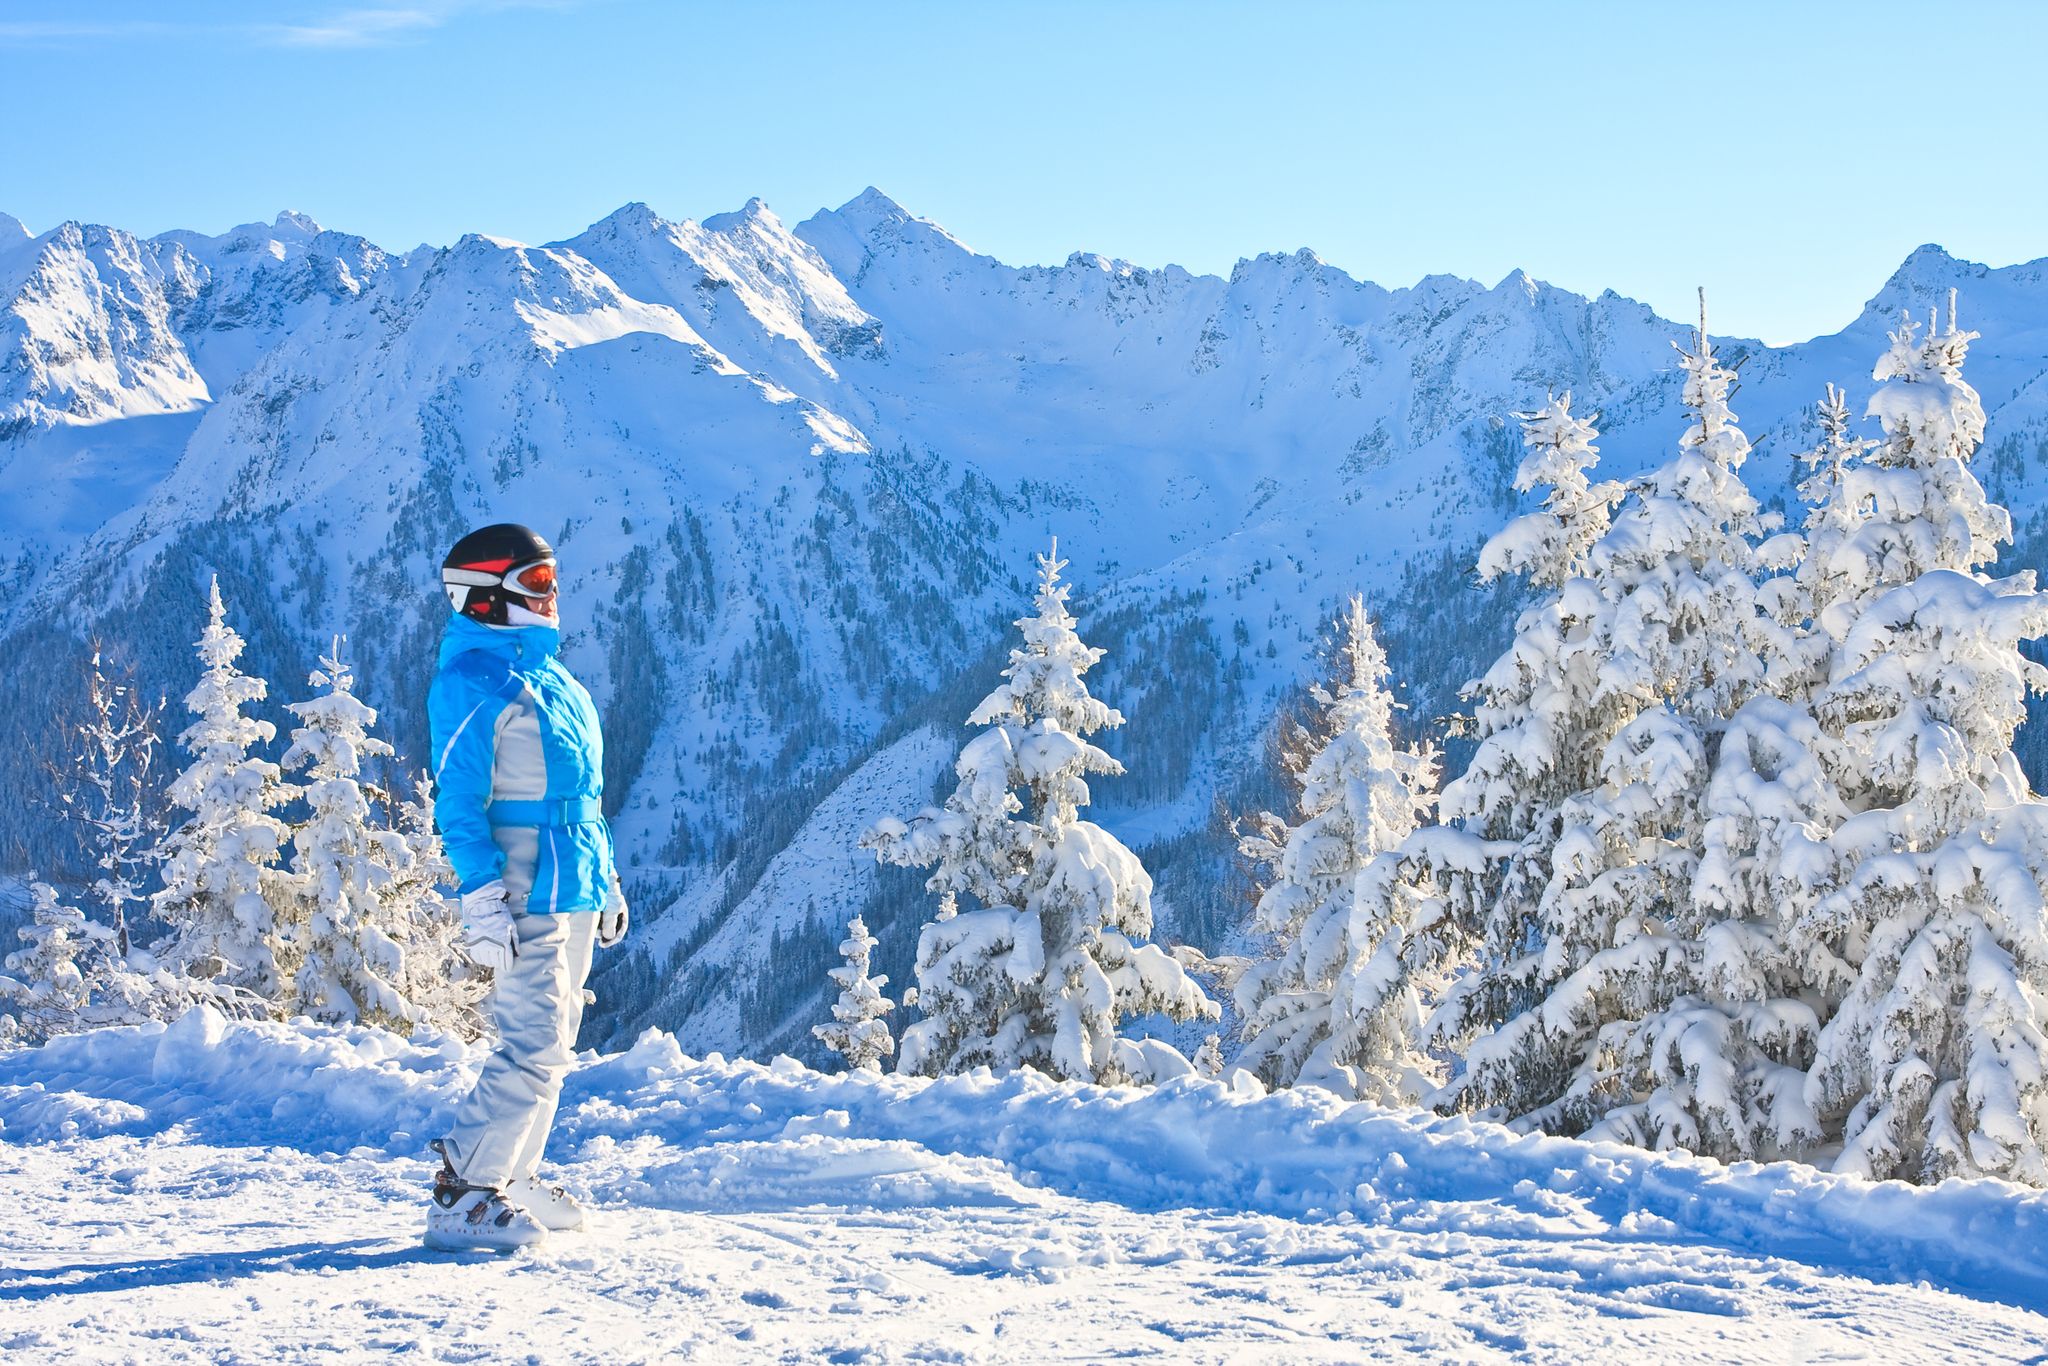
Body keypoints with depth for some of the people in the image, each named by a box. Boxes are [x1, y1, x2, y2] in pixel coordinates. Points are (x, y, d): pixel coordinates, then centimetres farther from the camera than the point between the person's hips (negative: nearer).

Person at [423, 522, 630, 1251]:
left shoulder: (549, 677, 18)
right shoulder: (473, 682, -10)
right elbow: (459, 801, -14)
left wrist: (606, 881, 23)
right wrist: (482, 899, -21)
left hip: (574, 892, 9)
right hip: (529, 895, -9)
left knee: (552, 1042, 13)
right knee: (534, 1045, -13)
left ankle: (514, 1178, 22)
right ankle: (461, 1196, -7)